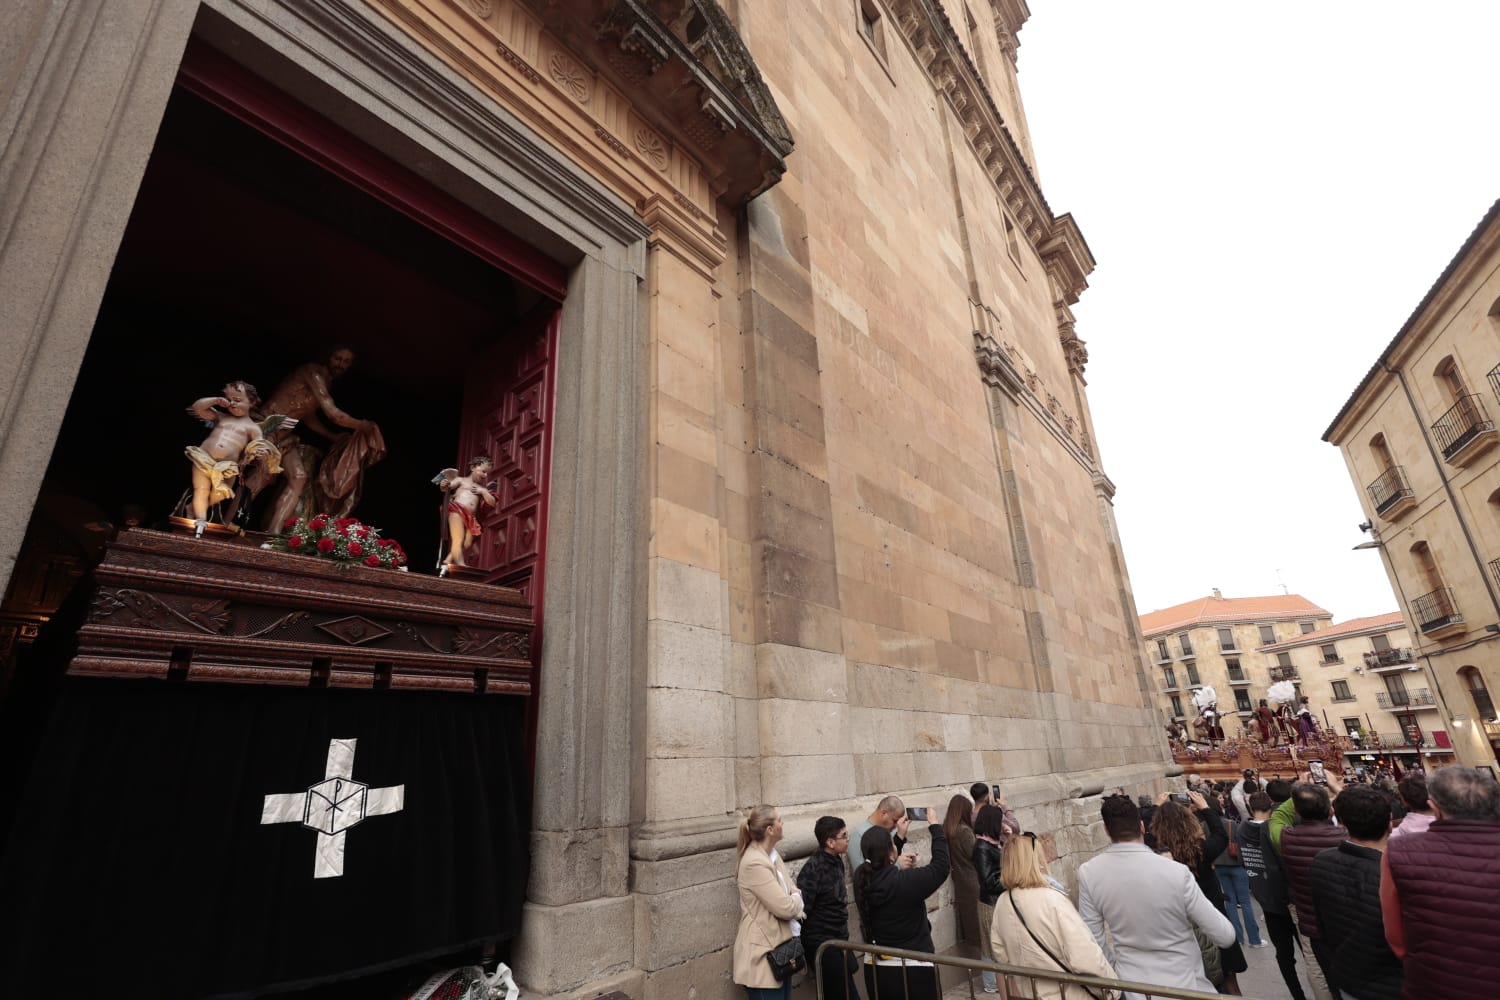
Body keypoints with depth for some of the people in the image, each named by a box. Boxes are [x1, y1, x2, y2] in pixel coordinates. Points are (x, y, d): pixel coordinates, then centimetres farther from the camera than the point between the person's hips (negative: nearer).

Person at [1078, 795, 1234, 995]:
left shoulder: (1088, 873, -14)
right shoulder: (1176, 872, -22)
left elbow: (1094, 944, -5)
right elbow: (1225, 936, -12)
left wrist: (1115, 974, 12)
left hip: (1131, 985, 2)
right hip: (1182, 985, -2)